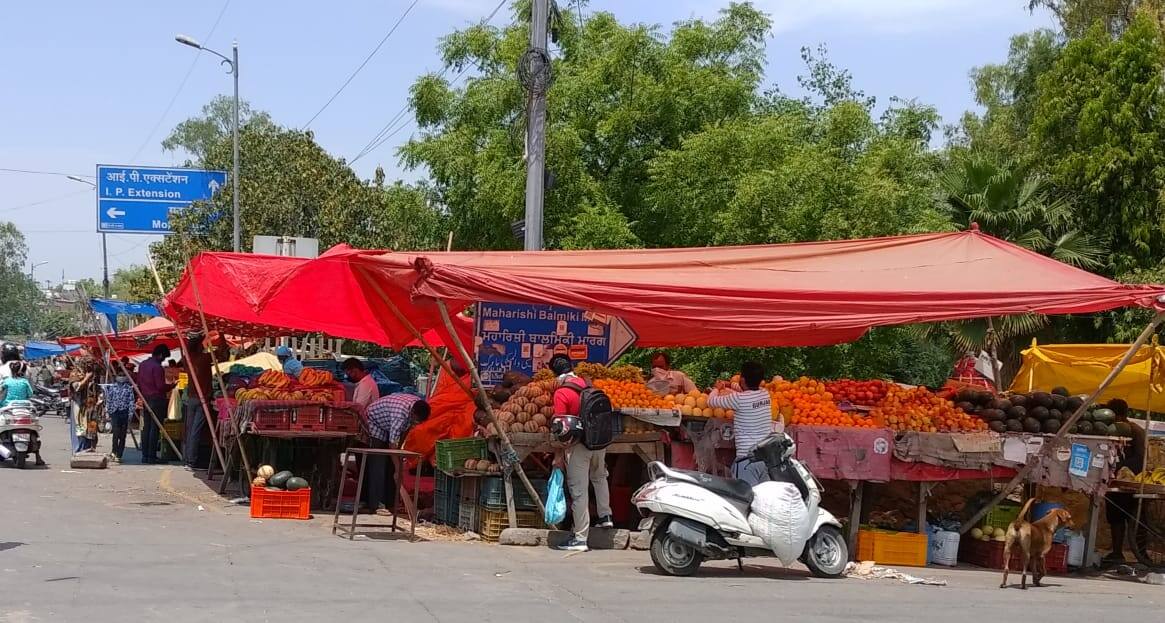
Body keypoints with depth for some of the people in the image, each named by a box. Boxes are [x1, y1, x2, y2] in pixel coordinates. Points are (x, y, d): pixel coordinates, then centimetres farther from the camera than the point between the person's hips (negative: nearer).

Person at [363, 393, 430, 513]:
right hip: (375, 423, -8)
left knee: (390, 465, 3)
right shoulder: (400, 412, -41)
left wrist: (400, 446, 5)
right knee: (378, 465, -15)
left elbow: (406, 427, 3)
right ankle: (377, 505, -18)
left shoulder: (419, 406, -17)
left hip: (388, 426, 8)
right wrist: (398, 470, -37)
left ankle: (389, 502, 7)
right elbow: (393, 441, -39)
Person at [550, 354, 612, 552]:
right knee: (599, 477, 31)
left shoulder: (561, 393, -13)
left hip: (579, 445, -6)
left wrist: (558, 455, -10)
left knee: (579, 491, -2)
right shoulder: (587, 385, 4)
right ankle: (605, 516, 37)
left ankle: (580, 538, -1)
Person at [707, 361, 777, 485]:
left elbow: (711, 401, 1)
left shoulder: (739, 399, -12)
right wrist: (728, 388, 39)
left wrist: (717, 388, 21)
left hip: (747, 458, -6)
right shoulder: (765, 395, 7)